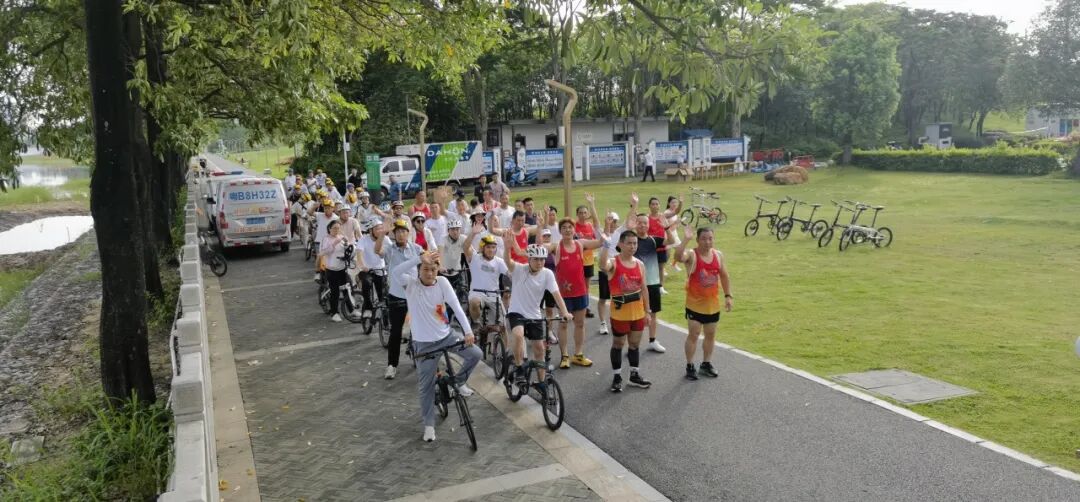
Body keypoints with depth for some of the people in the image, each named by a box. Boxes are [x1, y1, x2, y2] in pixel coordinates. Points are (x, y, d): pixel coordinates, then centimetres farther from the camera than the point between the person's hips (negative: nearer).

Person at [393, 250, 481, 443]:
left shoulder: (442, 282, -8)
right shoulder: (411, 284, -14)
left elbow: (456, 307, -13)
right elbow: (395, 271, -35)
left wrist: (468, 331, -23)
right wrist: (420, 257, -44)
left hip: (446, 336, 2)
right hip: (424, 343, -2)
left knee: (476, 354, -12)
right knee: (426, 386, 5)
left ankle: (459, 381, 15)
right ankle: (429, 425, 23)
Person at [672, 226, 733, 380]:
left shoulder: (718, 255, 2)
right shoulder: (691, 255, -15)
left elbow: (724, 276, 11)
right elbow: (678, 256, -39)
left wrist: (728, 296, 7)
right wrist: (686, 239, -44)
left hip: (712, 304, 5)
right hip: (695, 304, -5)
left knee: (711, 335, 14)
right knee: (693, 335, 0)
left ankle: (706, 364, 29)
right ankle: (690, 366, 11)